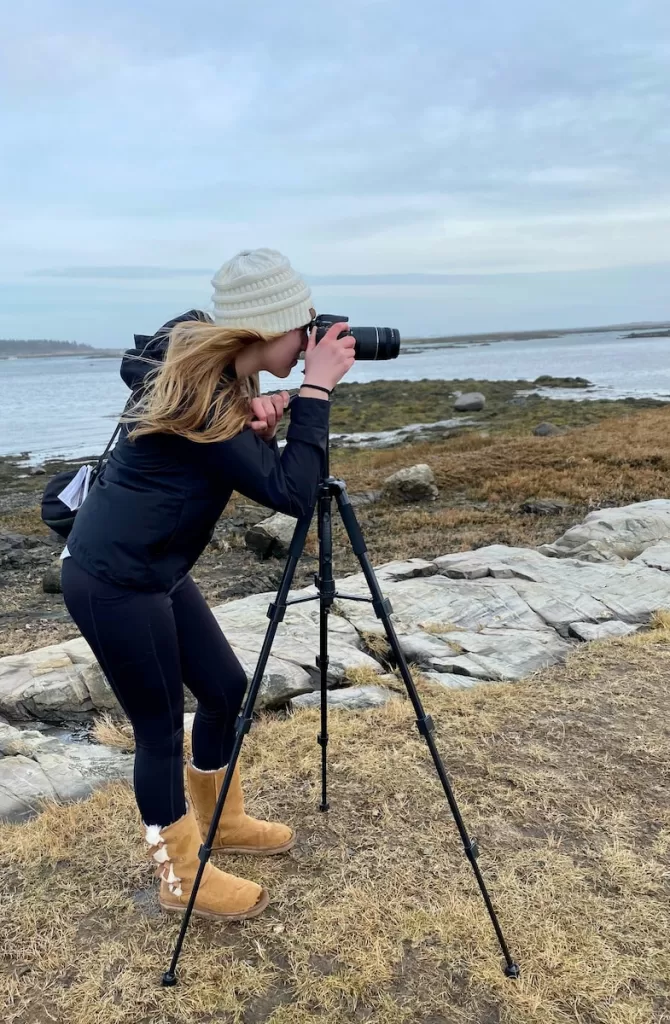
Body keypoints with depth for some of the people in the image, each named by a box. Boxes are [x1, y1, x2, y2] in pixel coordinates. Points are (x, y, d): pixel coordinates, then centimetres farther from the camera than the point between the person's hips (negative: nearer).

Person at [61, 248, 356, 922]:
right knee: (160, 725, 5)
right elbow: (291, 494, -28)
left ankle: (221, 821, 38)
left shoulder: (191, 356, -1)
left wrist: (251, 415, 1)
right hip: (113, 580, -9)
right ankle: (180, 875, 27)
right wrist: (317, 390, -25)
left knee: (225, 687, 16)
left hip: (153, 569, 9)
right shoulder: (203, 402, -26)